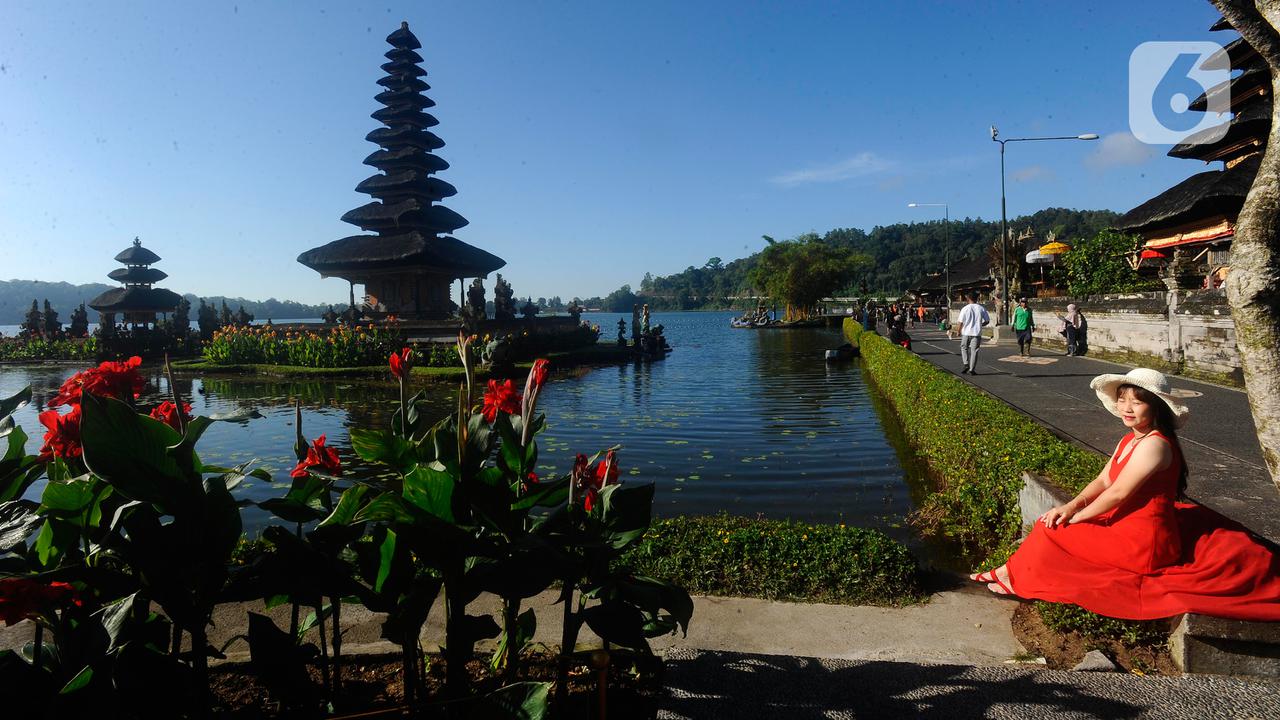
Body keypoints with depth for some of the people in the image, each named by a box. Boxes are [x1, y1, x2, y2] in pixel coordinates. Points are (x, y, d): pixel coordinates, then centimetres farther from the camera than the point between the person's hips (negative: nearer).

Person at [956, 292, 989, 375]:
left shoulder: (965, 309, -6)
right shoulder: (981, 309, 0)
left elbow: (960, 322, -7)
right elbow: (987, 320, 5)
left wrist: (959, 331, 6)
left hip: (966, 332, -1)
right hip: (977, 333, 1)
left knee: (964, 348, 17)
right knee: (974, 351, 3)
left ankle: (965, 364, 3)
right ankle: (972, 369, 2)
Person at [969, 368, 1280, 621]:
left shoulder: (1154, 444, -23)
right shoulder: (1129, 440, 8)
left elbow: (1118, 493, -23)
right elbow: (1102, 480, 8)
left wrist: (1076, 516, -12)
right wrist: (1072, 505, -8)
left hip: (1140, 543, -10)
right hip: (1127, 528, 10)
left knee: (1051, 531, -8)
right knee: (1052, 521, 10)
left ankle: (1015, 576, 12)